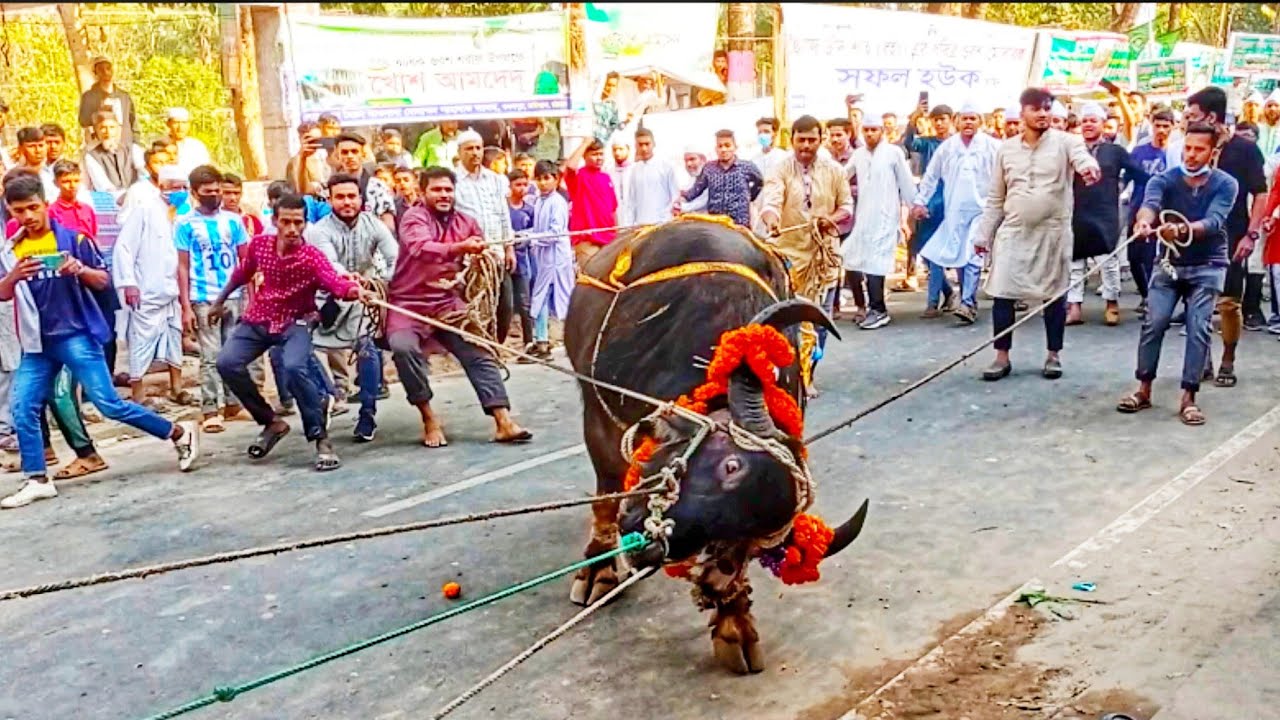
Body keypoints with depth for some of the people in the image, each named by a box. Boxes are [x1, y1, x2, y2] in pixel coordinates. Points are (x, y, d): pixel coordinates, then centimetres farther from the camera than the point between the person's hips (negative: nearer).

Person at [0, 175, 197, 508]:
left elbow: (104, 281, -1)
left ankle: (179, 433, 7)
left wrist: (81, 270, -22)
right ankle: (37, 480, 11)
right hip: (37, 344, 5)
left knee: (109, 403, -7)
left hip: (77, 335, -5)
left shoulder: (72, 238, -5)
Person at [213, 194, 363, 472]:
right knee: (227, 362, -14)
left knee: (294, 367, -31)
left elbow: (336, 282, -41)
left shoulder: (312, 256, -22)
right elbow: (242, 273, 13)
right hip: (258, 319, 5)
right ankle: (271, 422, 5)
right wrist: (220, 300, 26)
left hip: (295, 322, -4)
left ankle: (321, 438, -17)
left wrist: (354, 289, -64)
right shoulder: (259, 244, -8)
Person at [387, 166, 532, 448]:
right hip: (409, 303, -5)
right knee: (403, 346, -29)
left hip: (448, 303, 5)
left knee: (479, 352, -8)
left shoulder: (465, 222, 9)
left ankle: (503, 421, -8)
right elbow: (419, 247, -31)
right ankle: (429, 418, -13)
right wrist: (459, 248, -44)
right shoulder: (414, 217, -8)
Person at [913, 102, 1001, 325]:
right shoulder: (947, 147, 8)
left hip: (981, 210, -3)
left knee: (971, 256, -13)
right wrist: (920, 201, 11)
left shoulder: (993, 146, -1)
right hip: (954, 212, 3)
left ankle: (968, 304, -13)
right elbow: (931, 176, 14)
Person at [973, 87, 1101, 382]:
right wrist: (983, 234, 9)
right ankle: (1002, 356, 8)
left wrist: (1089, 166, -50)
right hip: (1013, 232, 2)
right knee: (1002, 294, -2)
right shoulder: (1006, 149, 7)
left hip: (1054, 233, -2)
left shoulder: (1064, 141, -2)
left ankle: (1054, 355, 19)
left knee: (1055, 295, 7)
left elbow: (1081, 155, -26)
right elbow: (995, 198, 11)